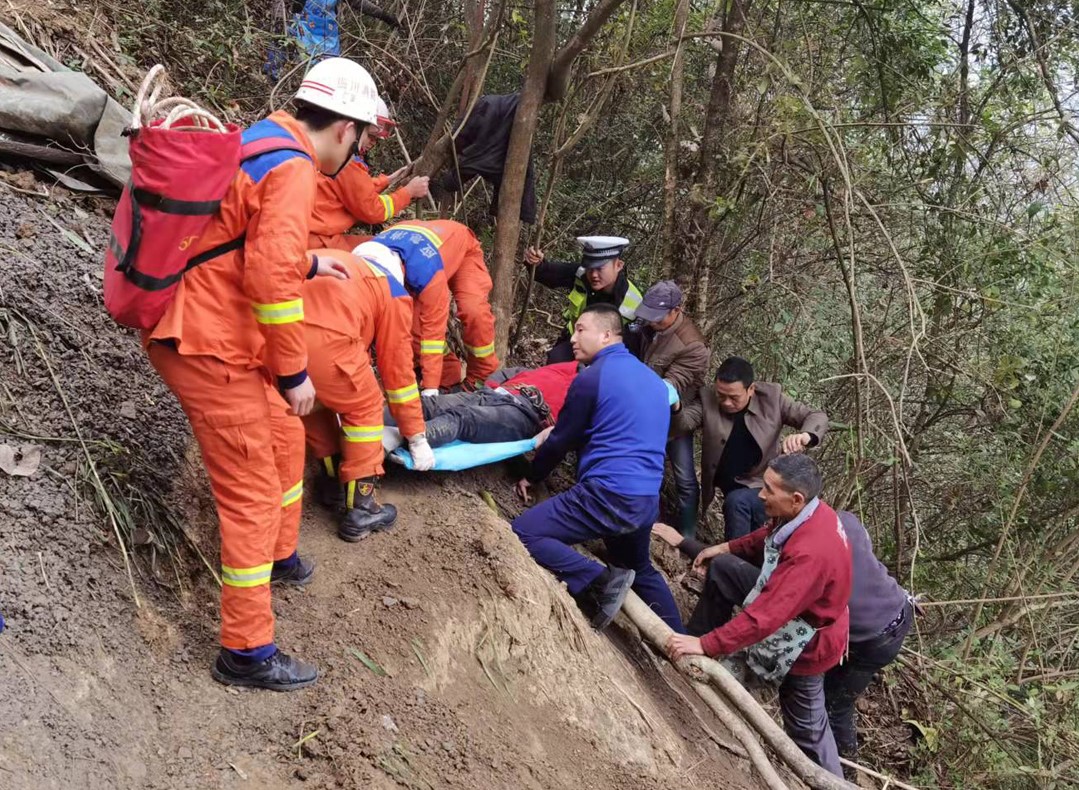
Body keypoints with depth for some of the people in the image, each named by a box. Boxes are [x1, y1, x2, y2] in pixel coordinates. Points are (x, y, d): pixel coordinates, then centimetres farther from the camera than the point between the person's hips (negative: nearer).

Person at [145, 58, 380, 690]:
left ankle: (280, 559, 46)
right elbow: (271, 278, -29)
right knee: (253, 494, -2)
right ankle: (247, 654, 7)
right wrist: (294, 373, -20)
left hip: (202, 326, 10)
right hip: (209, 348, -10)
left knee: (284, 436, 26)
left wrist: (308, 263, 35)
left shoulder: (263, 139, 11)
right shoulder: (294, 170, -19)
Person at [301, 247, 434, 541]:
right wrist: (417, 438, 34)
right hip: (321, 337, -6)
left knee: (315, 399, 32)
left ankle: (332, 480, 44)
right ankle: (359, 511, 20)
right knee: (364, 408, 17)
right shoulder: (393, 292, 23)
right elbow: (398, 369, 25)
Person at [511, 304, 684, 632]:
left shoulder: (592, 377, -8)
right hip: (647, 501, 9)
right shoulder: (652, 379, 17)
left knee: (522, 533, -8)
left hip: (608, 496, -9)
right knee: (640, 569, 31)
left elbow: (561, 441, 0)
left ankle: (600, 580, -15)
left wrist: (531, 477, 17)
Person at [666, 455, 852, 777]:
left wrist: (705, 645, -42)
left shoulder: (810, 553, -42)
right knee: (722, 570, 10)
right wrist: (727, 548, 5)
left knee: (805, 724, 9)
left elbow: (765, 617, -44)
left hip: (805, 642, -9)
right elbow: (770, 536, 12)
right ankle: (689, 651, 23)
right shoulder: (806, 512, -13)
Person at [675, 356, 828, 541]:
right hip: (732, 488, 4)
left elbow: (818, 417, -7)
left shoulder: (771, 397, -8)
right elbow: (683, 423, -16)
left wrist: (805, 435, -31)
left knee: (736, 501, -27)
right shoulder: (708, 398, -5)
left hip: (766, 486, -4)